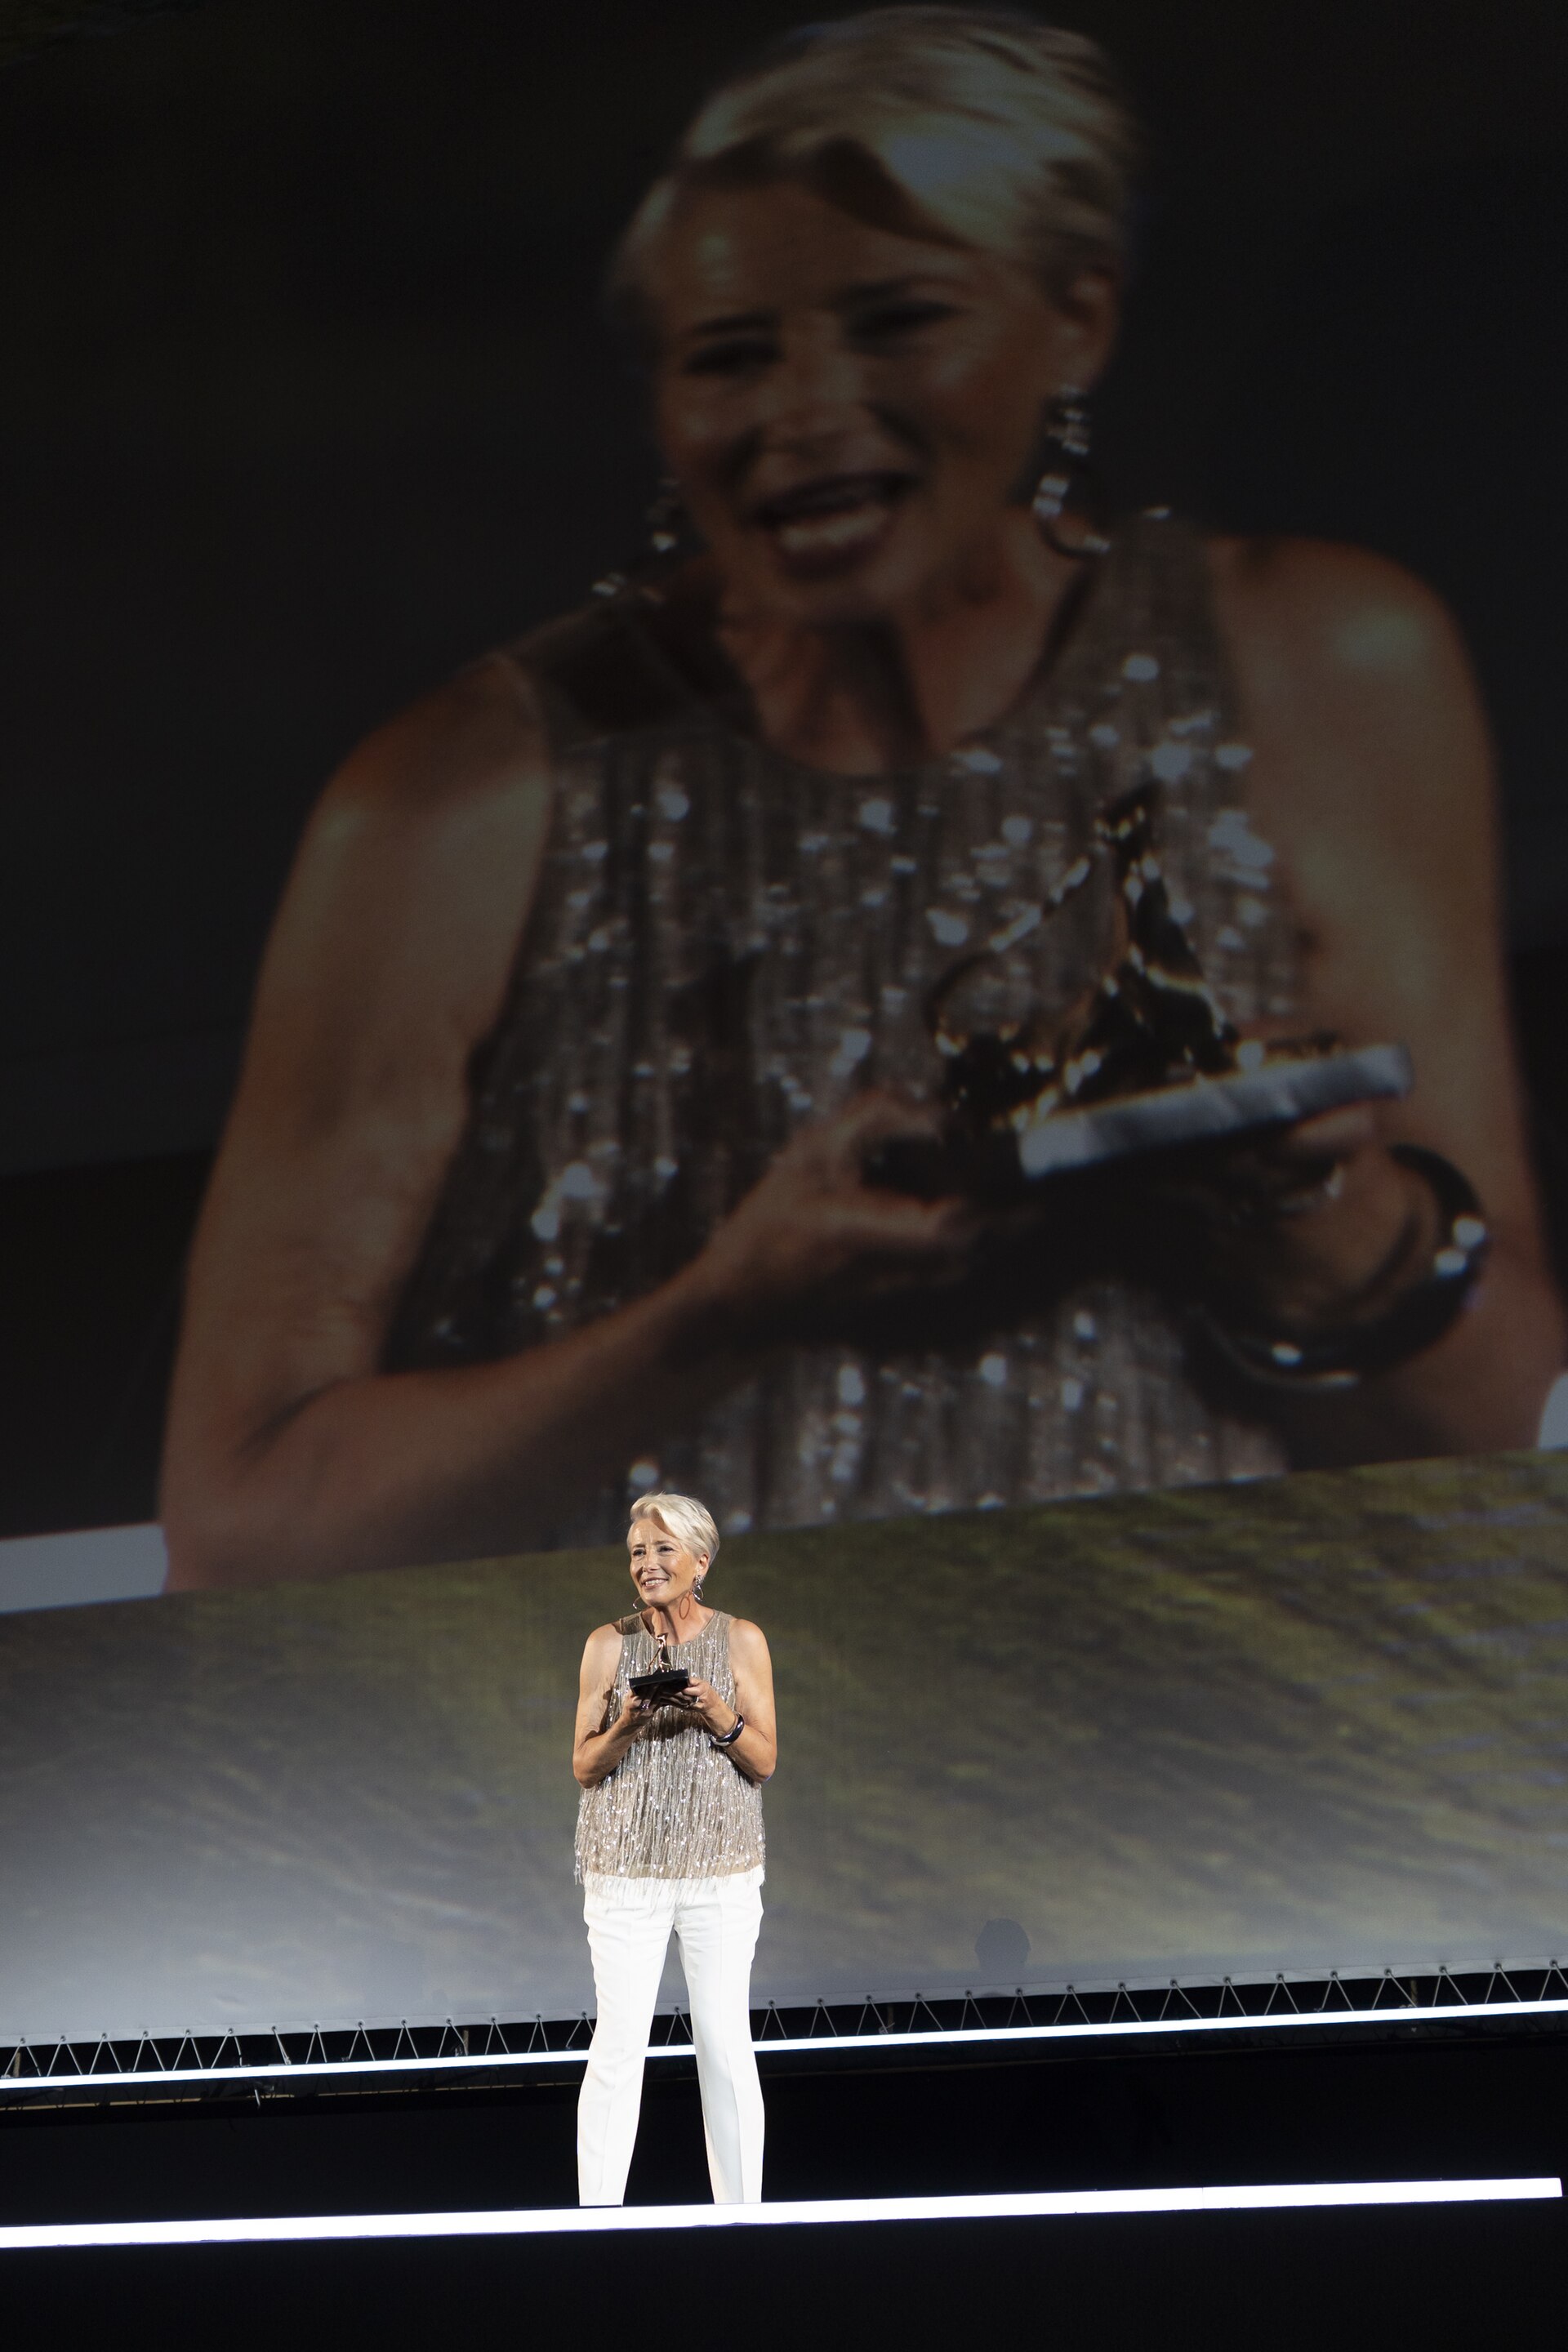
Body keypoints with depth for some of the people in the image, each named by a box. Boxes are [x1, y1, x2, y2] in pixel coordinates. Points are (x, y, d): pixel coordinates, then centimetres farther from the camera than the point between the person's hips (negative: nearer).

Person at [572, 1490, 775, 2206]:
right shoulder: (609, 1644, 4)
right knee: (619, 2040, -5)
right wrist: (625, 1727, -15)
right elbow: (584, 1767, 4)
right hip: (625, 1869, 0)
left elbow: (765, 1762, 4)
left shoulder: (741, 1641, 4)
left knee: (726, 2042, 0)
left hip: (721, 1870, 0)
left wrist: (719, 1718, -15)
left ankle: (740, 2217, 11)